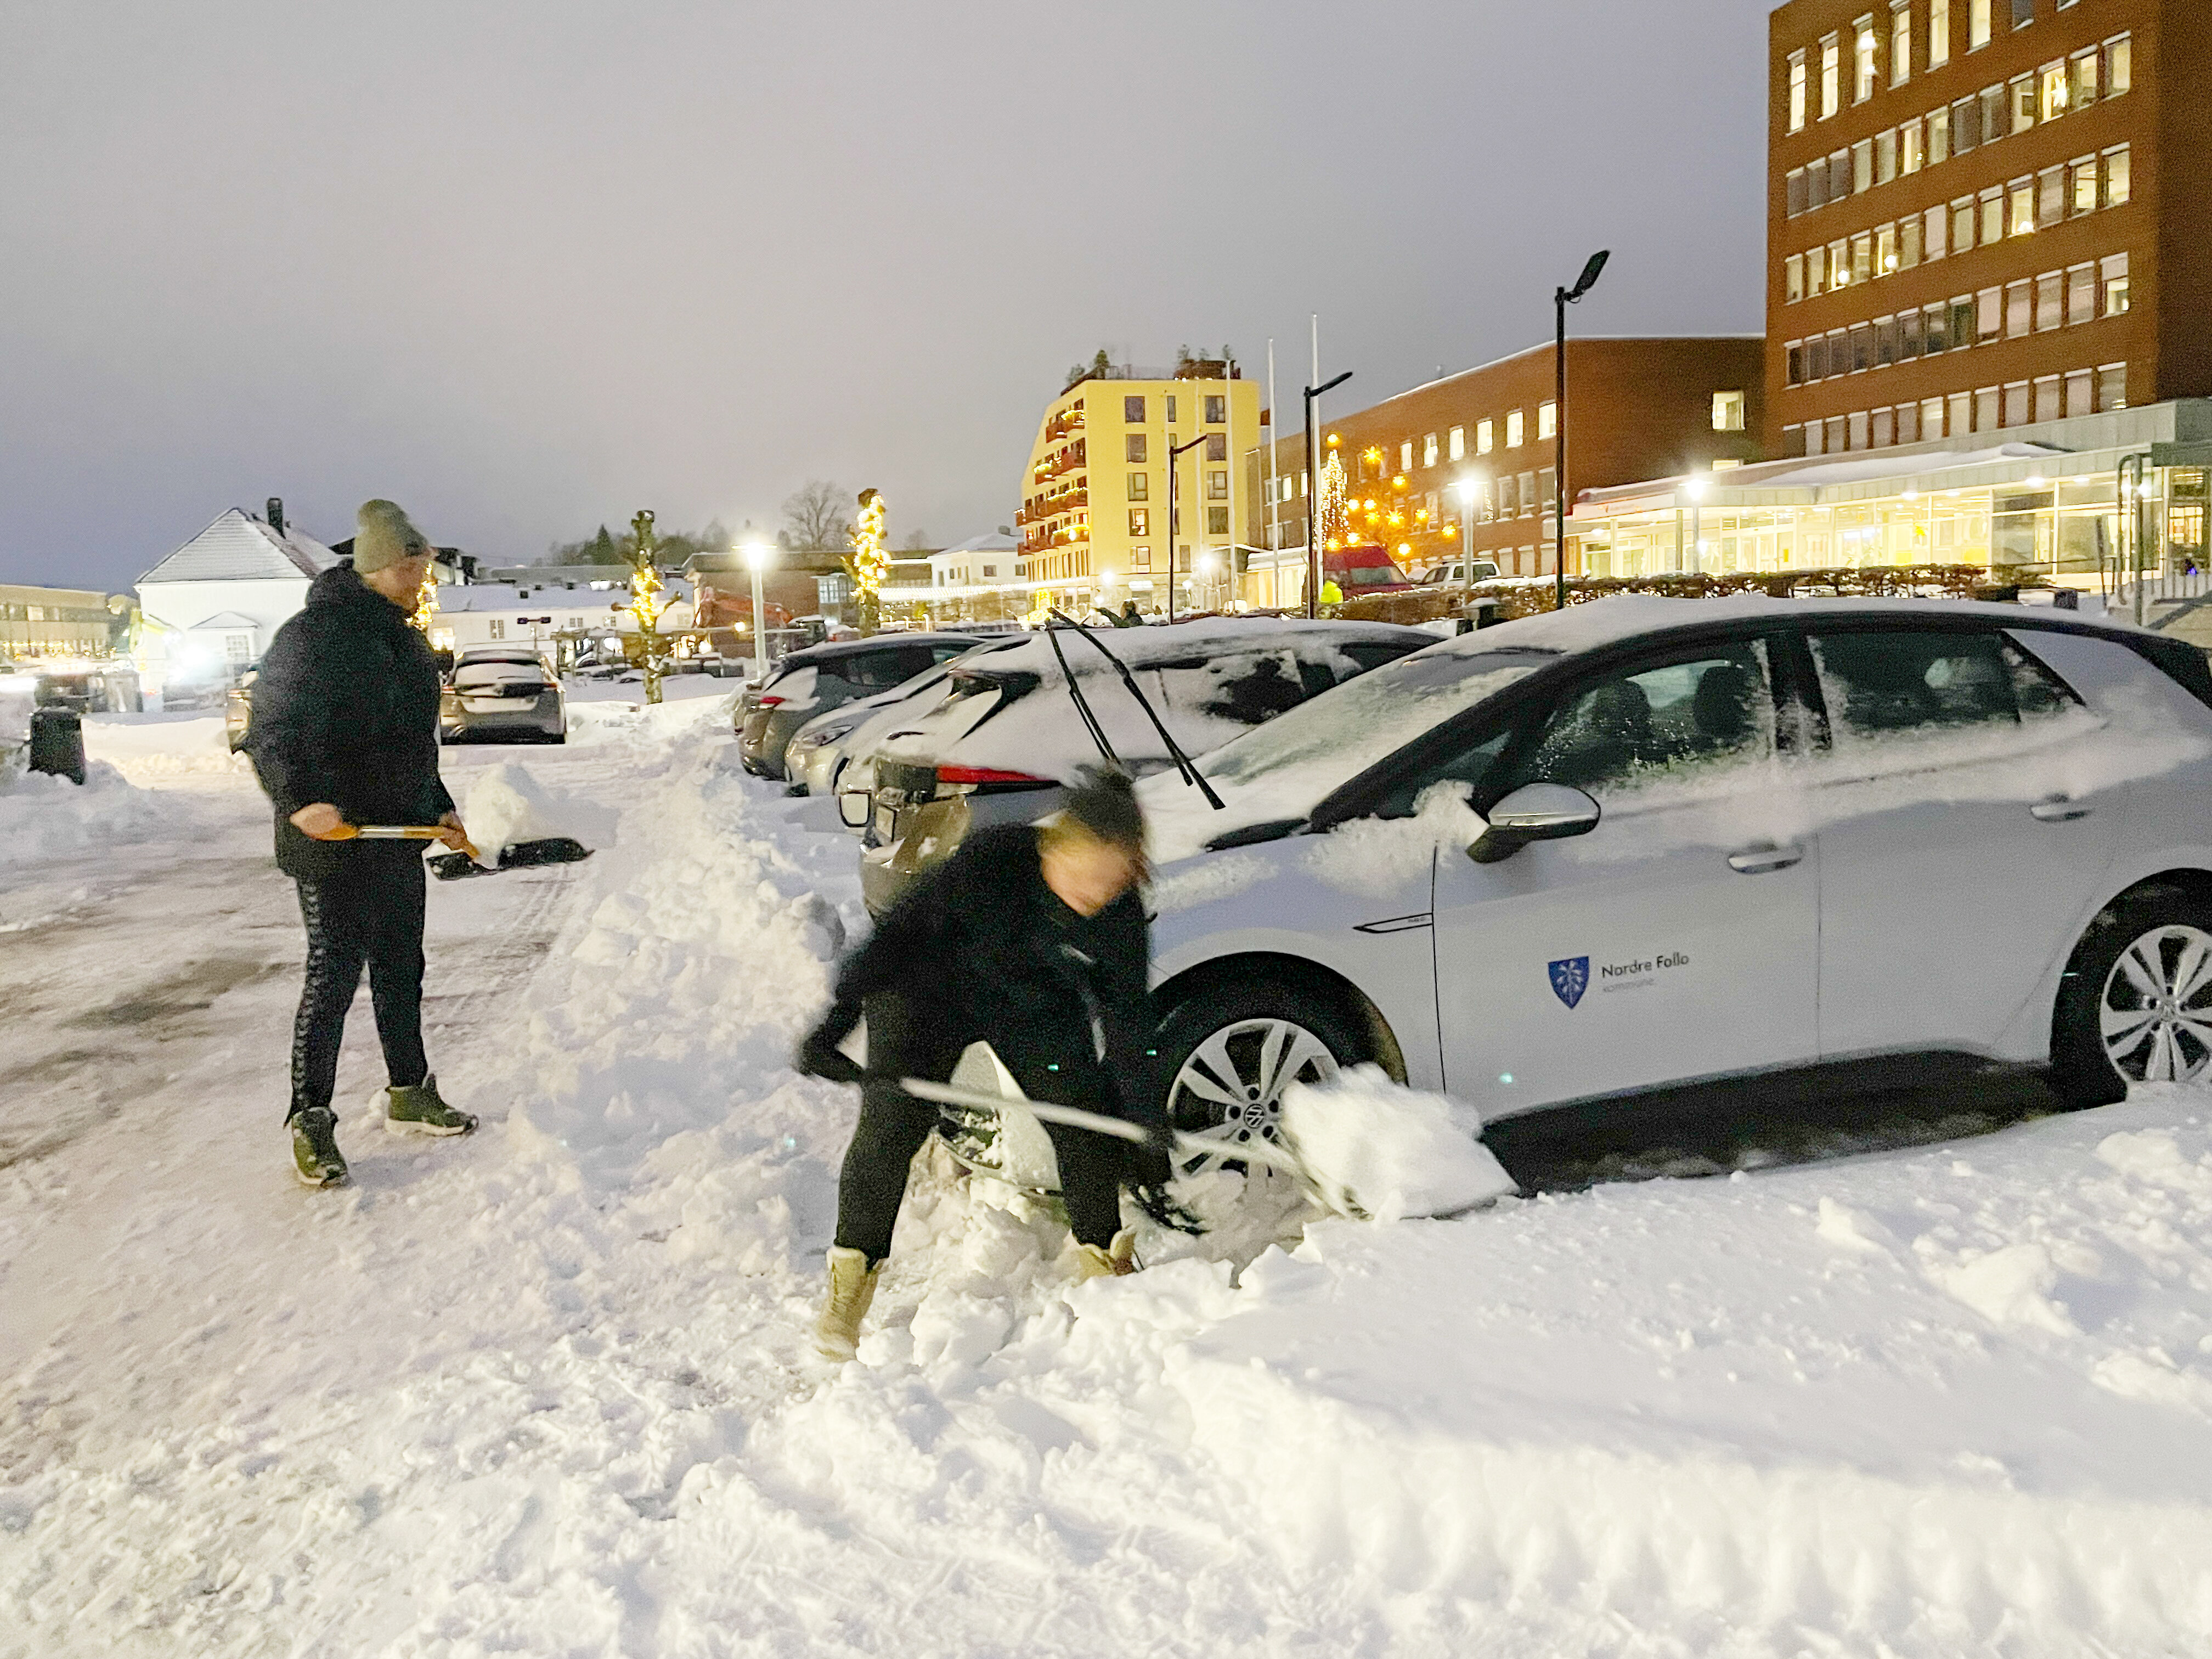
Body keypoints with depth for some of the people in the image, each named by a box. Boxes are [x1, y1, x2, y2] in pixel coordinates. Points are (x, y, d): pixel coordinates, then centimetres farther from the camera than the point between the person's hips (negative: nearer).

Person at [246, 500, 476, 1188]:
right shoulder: (316, 633, -14)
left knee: (401, 970, 17)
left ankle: (409, 1092, 31)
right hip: (333, 843, -8)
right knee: (334, 976, -3)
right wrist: (299, 799, -30)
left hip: (398, 839, 9)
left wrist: (438, 810, 19)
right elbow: (271, 731, -17)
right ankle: (310, 1119, 8)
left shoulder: (408, 642, 15)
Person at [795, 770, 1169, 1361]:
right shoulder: (993, 857, -34)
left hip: (1037, 1008, 3)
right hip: (932, 985, -3)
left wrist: (1149, 1132, -7)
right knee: (894, 1118, -15)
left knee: (1085, 1116, -5)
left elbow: (1127, 1027, -11)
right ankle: (852, 1274, 1)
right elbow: (903, 928, -28)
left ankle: (1102, 1250, 21)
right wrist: (840, 1016, -34)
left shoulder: (1122, 918, -21)